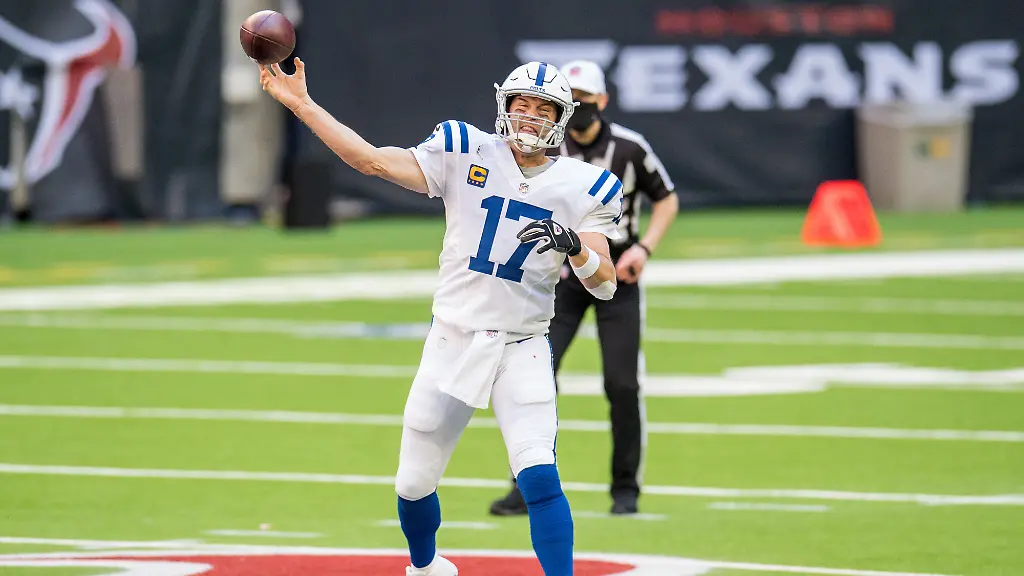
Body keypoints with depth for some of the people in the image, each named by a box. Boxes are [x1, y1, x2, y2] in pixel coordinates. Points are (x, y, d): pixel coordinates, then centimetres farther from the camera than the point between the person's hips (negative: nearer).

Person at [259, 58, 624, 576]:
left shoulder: (580, 188, -2)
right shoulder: (465, 155, -1)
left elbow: (604, 285, -6)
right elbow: (374, 161, -4)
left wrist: (575, 246, -28)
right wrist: (301, 105, -10)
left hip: (522, 351, -2)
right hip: (452, 340, 2)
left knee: (539, 478, -21)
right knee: (414, 483, 9)